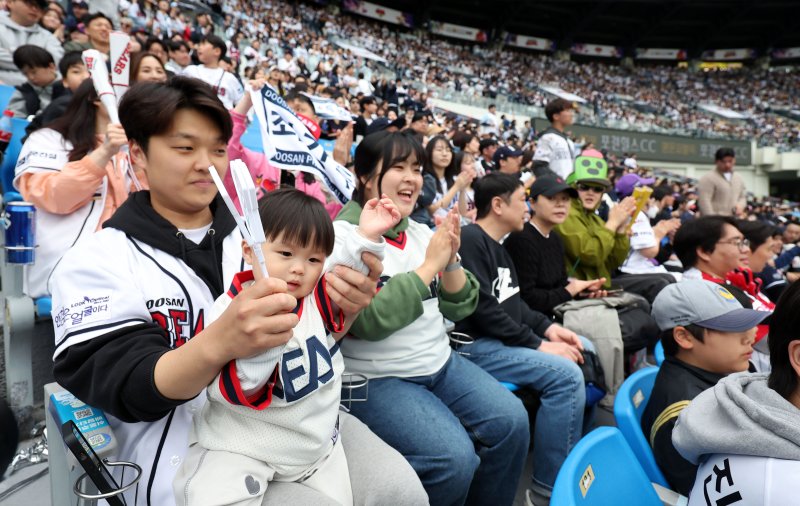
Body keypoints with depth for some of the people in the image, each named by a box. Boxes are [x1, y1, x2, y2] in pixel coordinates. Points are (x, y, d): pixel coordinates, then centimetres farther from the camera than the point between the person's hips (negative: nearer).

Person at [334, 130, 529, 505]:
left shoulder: (421, 233, 7)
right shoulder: (342, 235, -13)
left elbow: (459, 309, 7)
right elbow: (368, 321, -25)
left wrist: (451, 261, -12)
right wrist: (429, 265, -22)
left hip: (441, 363, 7)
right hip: (378, 379, -6)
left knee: (511, 422, -7)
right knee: (454, 458, -22)